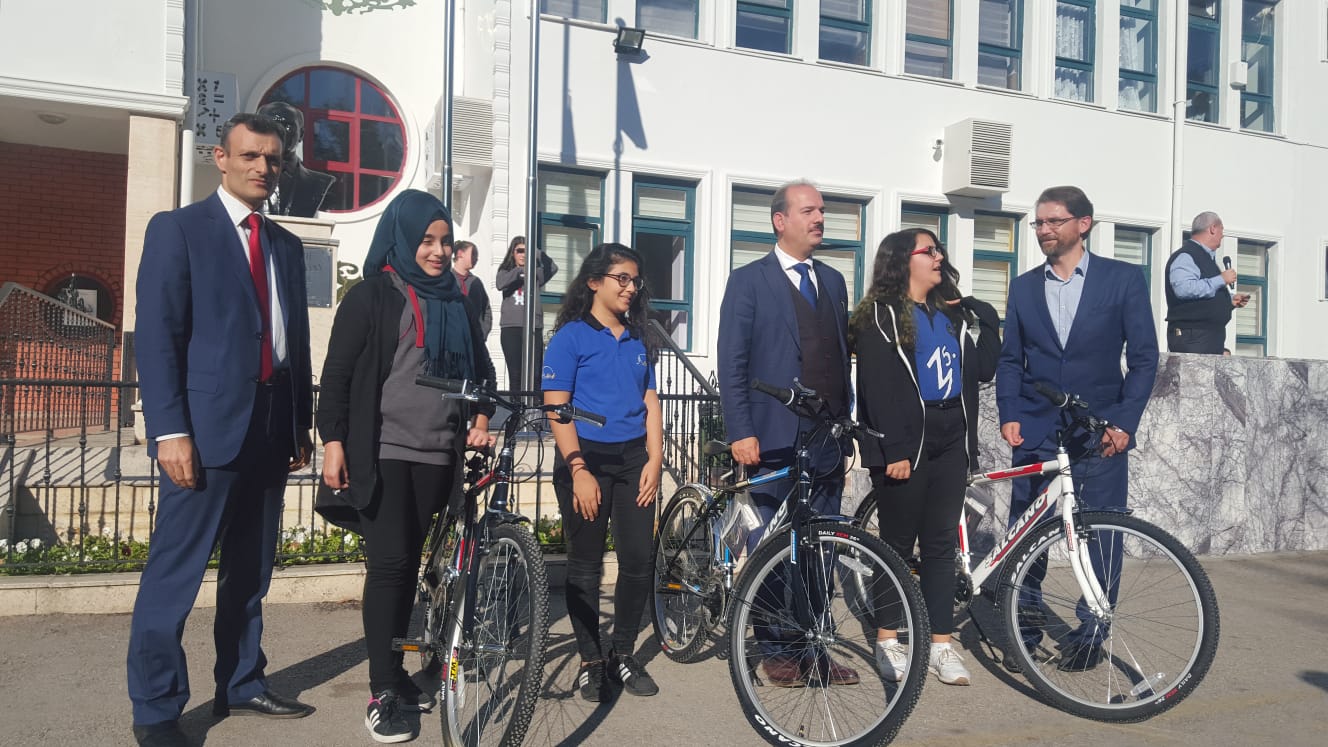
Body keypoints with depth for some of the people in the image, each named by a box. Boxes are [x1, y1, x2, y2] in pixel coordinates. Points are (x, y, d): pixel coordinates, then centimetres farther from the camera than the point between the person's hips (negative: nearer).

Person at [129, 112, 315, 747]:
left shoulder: (286, 245, 16)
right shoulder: (178, 228, -1)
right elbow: (156, 335, -8)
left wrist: (302, 425, 12)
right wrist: (170, 431, -15)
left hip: (272, 428, 6)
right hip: (208, 426, -6)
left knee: (250, 570, 14)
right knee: (174, 574, -2)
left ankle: (241, 684, 27)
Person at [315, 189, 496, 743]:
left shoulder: (456, 304, 14)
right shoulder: (371, 297, -2)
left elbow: (481, 369, 21)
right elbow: (337, 372, -4)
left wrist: (481, 419, 5)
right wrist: (333, 441, -11)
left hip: (435, 453, 5)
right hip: (381, 450, -5)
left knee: (409, 563, 10)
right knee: (388, 563, -8)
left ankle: (394, 671, 23)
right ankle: (382, 693, 0)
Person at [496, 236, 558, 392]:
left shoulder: (535, 273, 12)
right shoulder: (505, 272, 13)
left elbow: (552, 268, -5)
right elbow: (500, 284, -8)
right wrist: (519, 270, -14)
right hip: (511, 327, 0)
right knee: (515, 373, 2)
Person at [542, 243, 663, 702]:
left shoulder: (636, 341, 14)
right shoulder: (570, 336, -2)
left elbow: (650, 403, 11)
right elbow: (556, 408, -8)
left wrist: (654, 461, -1)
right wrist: (579, 470, -15)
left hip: (633, 459, 5)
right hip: (586, 457, -4)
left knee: (639, 559, 1)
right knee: (585, 564, 3)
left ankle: (623, 655, 18)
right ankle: (590, 661, 17)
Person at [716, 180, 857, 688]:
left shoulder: (833, 281, 16)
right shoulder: (748, 281, 0)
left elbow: (842, 357, 16)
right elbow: (732, 364, -5)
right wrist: (740, 432, -12)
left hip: (827, 442, 5)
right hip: (774, 441, -5)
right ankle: (775, 651, 17)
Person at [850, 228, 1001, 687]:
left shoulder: (954, 314, 17)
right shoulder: (880, 316, -3)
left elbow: (984, 369, 10)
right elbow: (877, 387, -10)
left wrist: (985, 318, 2)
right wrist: (894, 450, -16)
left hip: (951, 439, 5)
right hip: (905, 441, -5)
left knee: (941, 543, 8)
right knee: (898, 542, 3)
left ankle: (941, 643, 14)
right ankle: (887, 639, 15)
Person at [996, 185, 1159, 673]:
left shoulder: (1123, 279, 2)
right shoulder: (1024, 286, 10)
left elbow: (1144, 357, 0)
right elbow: (1011, 359, 11)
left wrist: (1124, 422, -8)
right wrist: (1008, 415, -2)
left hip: (1101, 432, -2)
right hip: (1035, 431, 2)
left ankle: (1090, 633, 19)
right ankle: (1025, 629, 16)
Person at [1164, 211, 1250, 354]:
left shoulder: (1207, 258, 22)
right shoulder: (1185, 256, -10)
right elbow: (1183, 288, -28)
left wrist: (1230, 299, 15)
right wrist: (1221, 279, -18)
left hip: (1213, 335, 10)